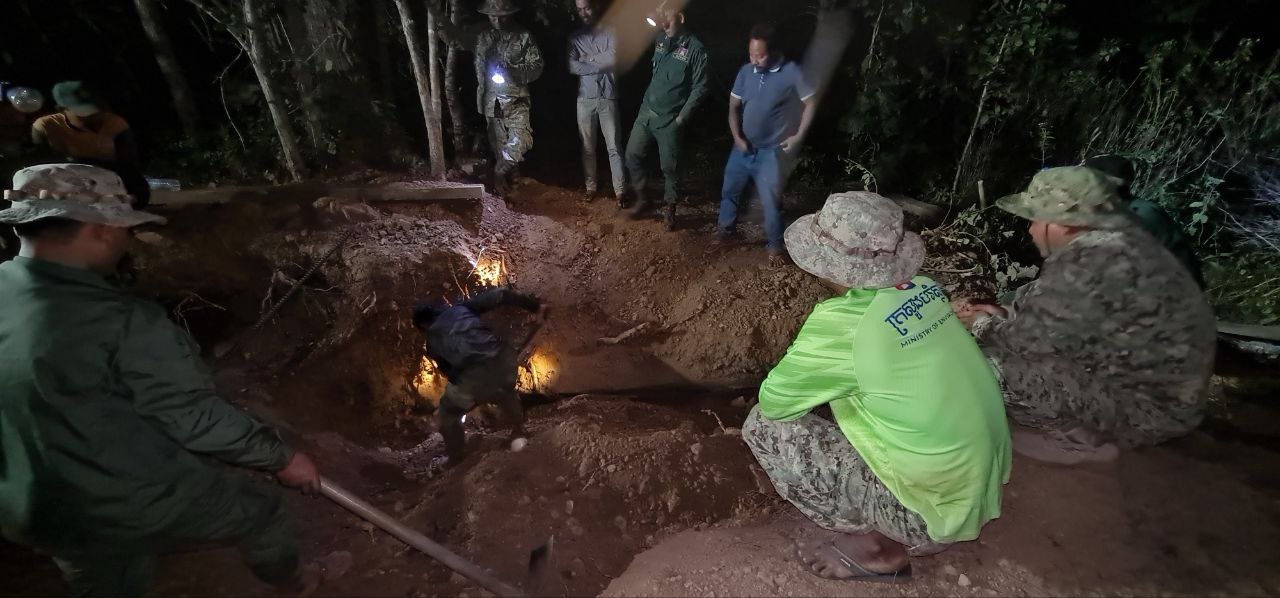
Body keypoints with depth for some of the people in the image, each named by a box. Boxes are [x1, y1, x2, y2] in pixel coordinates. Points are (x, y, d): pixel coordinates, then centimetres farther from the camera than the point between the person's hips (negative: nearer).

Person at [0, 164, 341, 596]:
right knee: (262, 508, 20)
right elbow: (196, 419, -24)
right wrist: (282, 457, -11)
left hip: (37, 516, 7)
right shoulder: (123, 323, -31)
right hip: (144, 508, -7)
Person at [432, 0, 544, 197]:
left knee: (521, 142, -20)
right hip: (492, 102, 2)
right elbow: (454, 36, 11)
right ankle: (501, 178, 24)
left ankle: (500, 172, 3)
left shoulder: (523, 37, 0)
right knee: (499, 145, 8)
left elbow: (536, 67, -4)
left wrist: (511, 70, -19)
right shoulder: (481, 37, 8)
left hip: (517, 101, -2)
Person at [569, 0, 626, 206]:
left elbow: (614, 58, -14)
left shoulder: (610, 33, 3)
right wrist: (601, 65, -8)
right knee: (588, 146, 8)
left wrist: (587, 59, -7)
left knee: (613, 146, -2)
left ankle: (620, 190, 2)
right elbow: (572, 67, -6)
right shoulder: (575, 38, 9)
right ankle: (590, 186, 20)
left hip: (608, 98, -2)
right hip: (585, 99, 3)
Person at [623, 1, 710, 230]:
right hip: (646, 111, 6)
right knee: (632, 154, 7)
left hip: (669, 119, -6)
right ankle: (641, 199, 24)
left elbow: (700, 87, -10)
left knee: (670, 166, 3)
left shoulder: (695, 48, -10)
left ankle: (670, 208, 21)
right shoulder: (660, 39, 6)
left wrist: (683, 116, -13)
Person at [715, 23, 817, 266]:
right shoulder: (745, 71, -2)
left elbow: (810, 104, -5)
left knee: (770, 200, -2)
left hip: (771, 151, -4)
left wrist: (798, 136, -10)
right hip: (743, 147, 5)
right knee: (730, 189, 15)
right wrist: (737, 137, -8)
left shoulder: (791, 72, -13)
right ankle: (725, 227, 38)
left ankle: (775, 245, 15)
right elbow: (733, 106, 4)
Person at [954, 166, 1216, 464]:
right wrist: (1004, 313, 1)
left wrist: (981, 324, -5)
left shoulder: (1088, 266, -32)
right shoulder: (1115, 240, 0)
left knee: (991, 367, -18)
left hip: (1146, 404, -9)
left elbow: (1031, 339, -22)